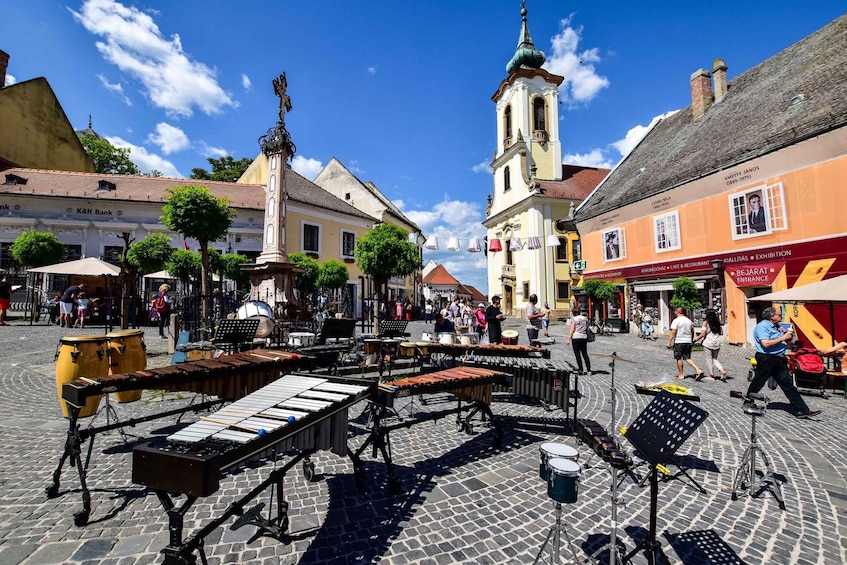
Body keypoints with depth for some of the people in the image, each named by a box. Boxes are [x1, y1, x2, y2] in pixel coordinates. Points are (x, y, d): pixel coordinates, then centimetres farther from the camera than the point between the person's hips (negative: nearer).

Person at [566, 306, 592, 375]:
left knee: (577, 354, 1)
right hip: (584, 337, 6)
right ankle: (589, 369, 10)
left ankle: (581, 370, 0)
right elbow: (587, 328, 14)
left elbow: (572, 330, -11)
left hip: (576, 338, -6)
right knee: (585, 353, 13)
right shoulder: (585, 318, 10)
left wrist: (569, 339, -9)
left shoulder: (574, 319, -8)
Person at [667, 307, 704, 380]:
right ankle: (698, 370, -5)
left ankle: (681, 374, 11)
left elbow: (673, 332, -17)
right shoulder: (689, 320, 10)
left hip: (679, 342, -6)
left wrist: (669, 342, -15)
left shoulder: (676, 320, -11)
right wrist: (692, 340, 30)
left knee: (679, 358, 5)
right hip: (688, 341, 6)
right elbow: (692, 332, 18)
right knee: (688, 358, 12)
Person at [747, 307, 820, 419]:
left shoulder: (777, 326, 14)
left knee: (788, 385, 9)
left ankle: (802, 410, 13)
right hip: (766, 359, -8)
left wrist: (789, 337, 3)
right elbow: (766, 343, -25)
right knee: (757, 383, 3)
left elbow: (785, 343, 23)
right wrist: (783, 338, -17)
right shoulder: (762, 326, -14)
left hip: (779, 360, 8)